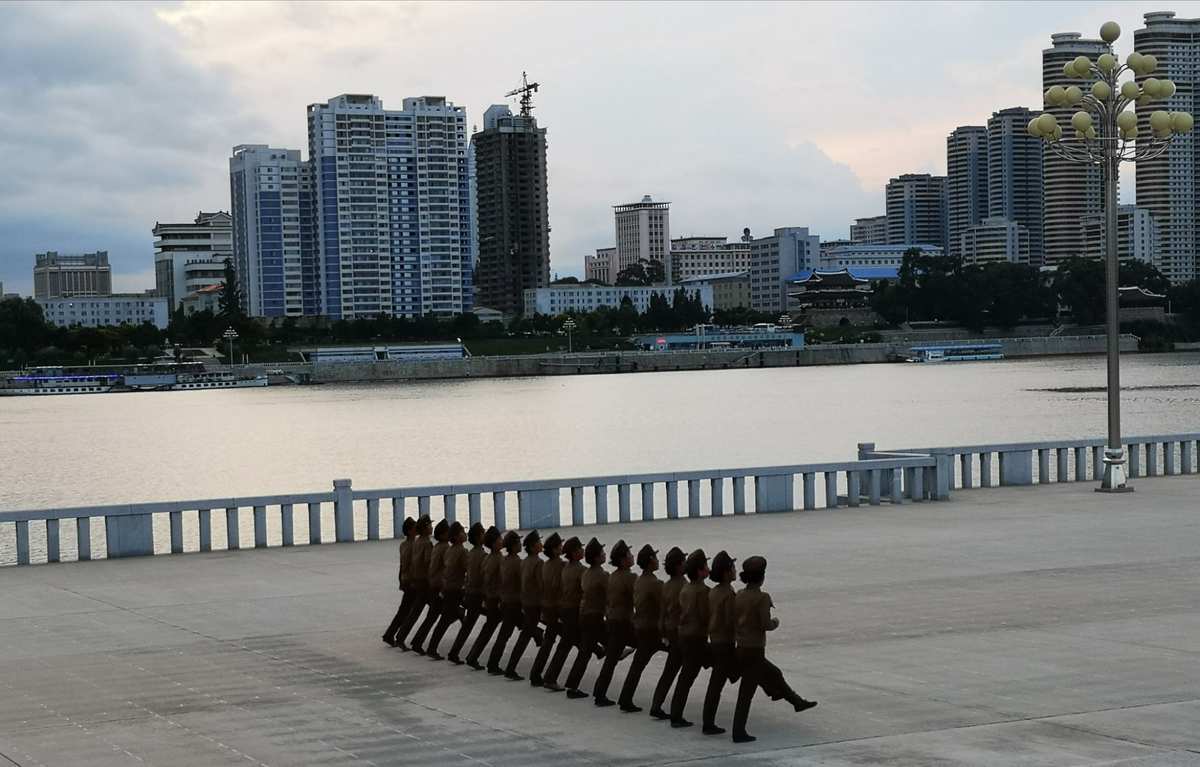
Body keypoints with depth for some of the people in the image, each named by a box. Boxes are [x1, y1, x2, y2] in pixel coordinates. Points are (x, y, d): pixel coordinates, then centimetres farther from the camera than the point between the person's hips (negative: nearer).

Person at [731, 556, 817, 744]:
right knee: (746, 693, -2)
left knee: (774, 674, 27)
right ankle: (739, 732, 2)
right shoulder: (762, 597, -17)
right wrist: (775, 622, 1)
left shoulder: (739, 596, 3)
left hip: (741, 649, 8)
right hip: (754, 651, -8)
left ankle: (797, 702, 45)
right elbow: (765, 624, -20)